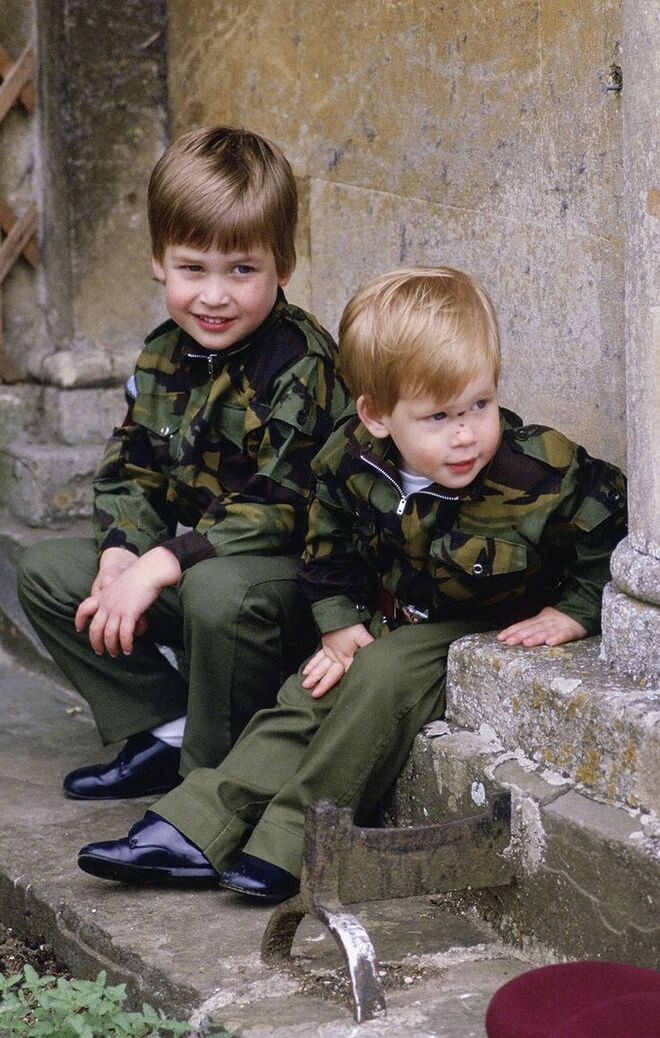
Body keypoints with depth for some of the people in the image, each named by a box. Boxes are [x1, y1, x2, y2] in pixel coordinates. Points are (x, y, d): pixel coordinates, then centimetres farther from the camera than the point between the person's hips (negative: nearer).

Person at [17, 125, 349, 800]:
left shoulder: (303, 366, -20)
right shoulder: (163, 356, 4)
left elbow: (280, 508, -26)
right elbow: (128, 470, 9)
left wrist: (158, 568, -28)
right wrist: (120, 558, -12)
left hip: (293, 571, -8)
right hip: (182, 560, 8)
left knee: (219, 589, -39)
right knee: (46, 573, 5)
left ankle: (215, 773, -15)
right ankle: (163, 733, 5)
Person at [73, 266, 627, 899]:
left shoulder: (544, 476, -28)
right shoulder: (354, 462, -13)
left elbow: (614, 534, -12)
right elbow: (330, 549, 7)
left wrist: (574, 613, -16)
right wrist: (340, 625, 0)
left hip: (499, 633, -6)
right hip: (400, 626, 6)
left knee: (382, 679, -27)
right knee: (309, 695, -9)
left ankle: (288, 842, -21)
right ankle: (194, 829, -8)